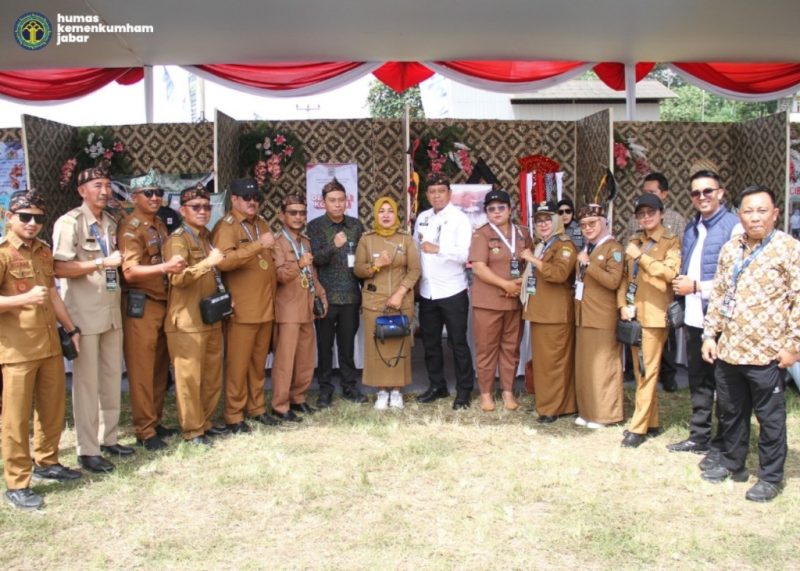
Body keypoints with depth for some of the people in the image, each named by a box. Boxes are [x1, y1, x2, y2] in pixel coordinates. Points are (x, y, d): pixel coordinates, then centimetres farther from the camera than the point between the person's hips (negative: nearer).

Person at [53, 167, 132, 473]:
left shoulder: (111, 223, 13)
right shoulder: (69, 223, -10)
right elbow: (59, 268, -19)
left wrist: (118, 262, 6)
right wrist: (102, 263, -22)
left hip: (111, 309, 7)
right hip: (85, 313, -7)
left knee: (112, 377, 13)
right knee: (87, 382, -1)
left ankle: (108, 438, 25)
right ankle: (87, 450, 9)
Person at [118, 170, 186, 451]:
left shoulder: (159, 224, 14)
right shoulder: (131, 227, -12)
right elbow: (130, 271, -24)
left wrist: (175, 267, 7)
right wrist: (164, 267, -37)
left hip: (162, 302, 8)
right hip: (140, 305, -8)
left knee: (160, 368, 13)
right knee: (141, 370, -3)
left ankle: (155, 422, 23)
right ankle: (144, 431, 4)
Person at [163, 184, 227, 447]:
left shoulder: (205, 237, 17)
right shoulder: (177, 239, -8)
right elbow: (177, 278, -21)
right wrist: (207, 262, -28)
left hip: (212, 318, 8)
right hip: (187, 321, -8)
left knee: (213, 374, 12)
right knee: (189, 376, -3)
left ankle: (205, 422, 25)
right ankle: (192, 430, 7)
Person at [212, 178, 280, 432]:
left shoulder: (261, 224, 16)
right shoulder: (226, 226, -8)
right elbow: (223, 260, -25)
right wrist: (258, 245, -27)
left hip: (266, 307, 7)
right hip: (241, 309, -7)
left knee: (259, 362, 14)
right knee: (238, 364, -1)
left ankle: (257, 407, 25)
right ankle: (234, 415, 9)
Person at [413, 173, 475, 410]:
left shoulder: (459, 219, -8)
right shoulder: (422, 218, 9)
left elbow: (464, 253, -19)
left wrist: (438, 249, -28)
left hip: (452, 291, -5)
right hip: (427, 291, 6)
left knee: (458, 343, 3)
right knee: (430, 343, 15)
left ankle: (463, 391, 15)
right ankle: (437, 386, 30)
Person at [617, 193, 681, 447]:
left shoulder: (671, 242, -1)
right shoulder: (634, 241, 17)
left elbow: (669, 272, -17)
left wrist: (640, 256, -14)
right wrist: (622, 305, 3)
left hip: (654, 314, -6)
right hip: (632, 314, 6)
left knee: (648, 372, -6)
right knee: (640, 371, 11)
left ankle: (638, 427, -2)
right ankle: (651, 422, 21)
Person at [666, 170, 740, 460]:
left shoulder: (734, 226, -12)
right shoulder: (691, 228, 13)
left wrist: (697, 286, -15)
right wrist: (681, 286, 2)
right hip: (694, 316, 8)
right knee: (698, 379, 17)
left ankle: (723, 444, 17)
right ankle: (699, 436, 31)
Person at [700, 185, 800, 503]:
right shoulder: (729, 249, 10)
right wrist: (710, 334, 10)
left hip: (766, 354, -5)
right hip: (727, 351, 6)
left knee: (770, 418, 7)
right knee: (730, 412, 17)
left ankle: (770, 478, 21)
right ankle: (732, 464, 34)